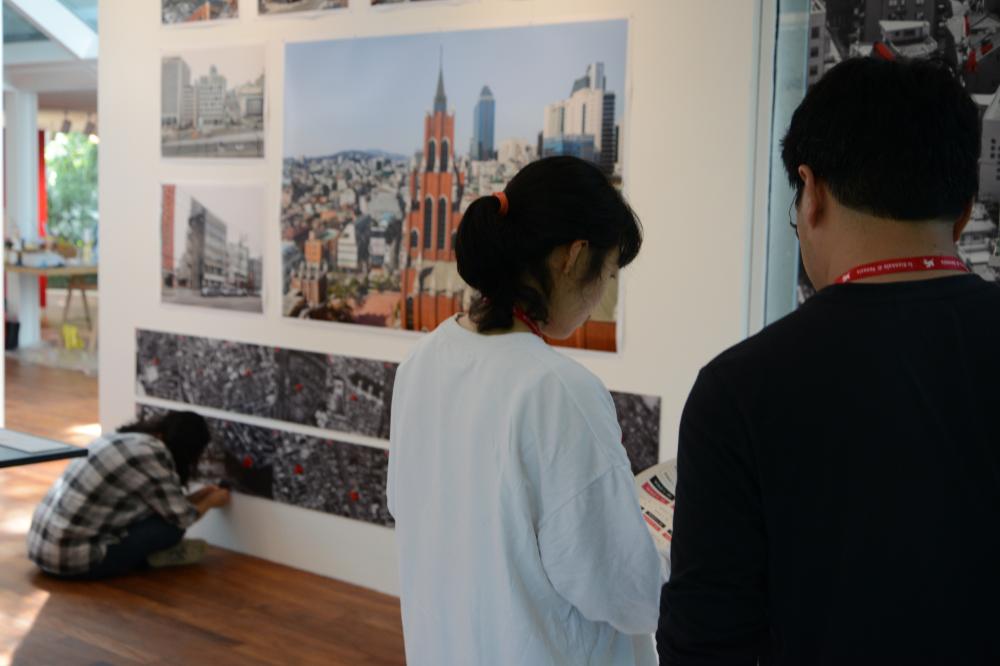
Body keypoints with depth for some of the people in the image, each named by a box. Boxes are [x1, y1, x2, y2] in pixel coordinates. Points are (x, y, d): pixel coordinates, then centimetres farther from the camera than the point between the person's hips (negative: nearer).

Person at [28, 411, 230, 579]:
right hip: (72, 559, -9)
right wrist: (211, 501, 12)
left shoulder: (122, 440, 12)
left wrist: (198, 496, 29)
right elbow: (182, 518, -7)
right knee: (170, 526, -6)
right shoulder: (152, 453, -15)